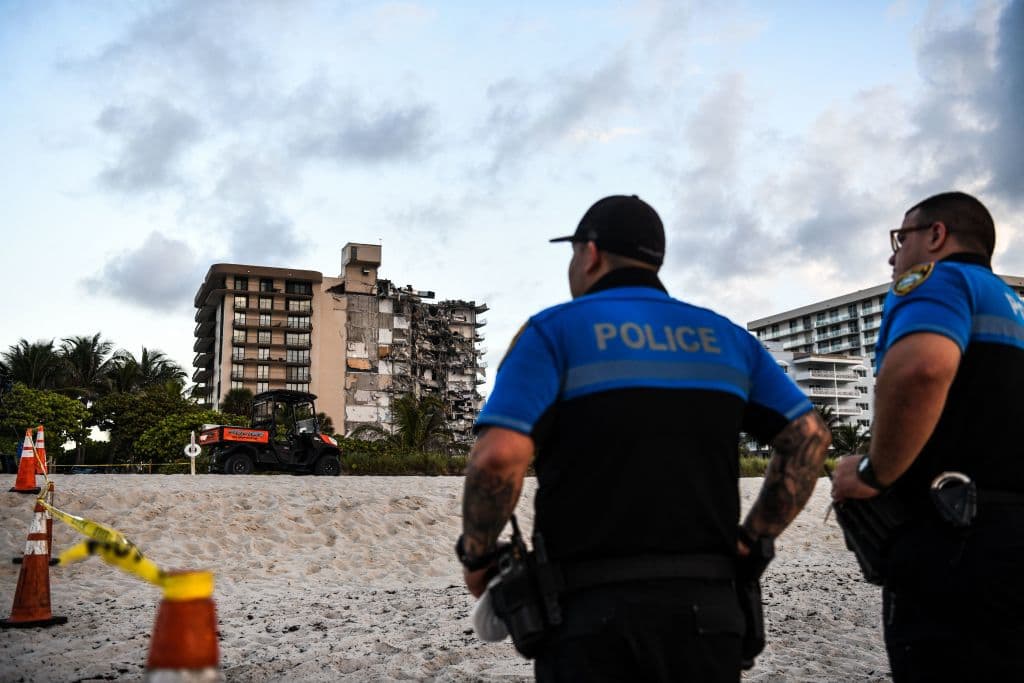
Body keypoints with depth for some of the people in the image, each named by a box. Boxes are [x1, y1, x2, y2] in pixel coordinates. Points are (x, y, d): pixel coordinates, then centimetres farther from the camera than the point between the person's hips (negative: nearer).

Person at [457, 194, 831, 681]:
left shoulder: (555, 331, -3)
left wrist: (476, 554, -1)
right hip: (706, 607, 4)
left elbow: (499, 456, -17)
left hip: (592, 609, -4)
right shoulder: (725, 338, 11)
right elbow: (809, 438, 7)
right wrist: (749, 541, 12)